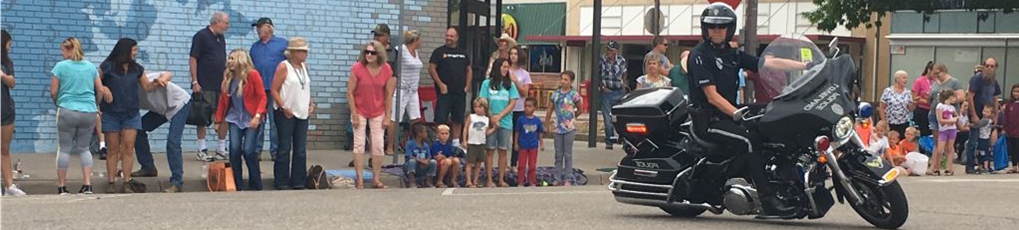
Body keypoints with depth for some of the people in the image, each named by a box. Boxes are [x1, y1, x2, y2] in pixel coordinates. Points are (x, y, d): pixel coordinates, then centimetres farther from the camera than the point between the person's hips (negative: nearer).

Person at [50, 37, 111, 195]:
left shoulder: (60, 66, -3)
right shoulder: (91, 67, 9)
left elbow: (53, 92, -2)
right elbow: (101, 90, 10)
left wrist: (58, 103, 18)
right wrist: (96, 105, 26)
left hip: (67, 111, -3)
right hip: (89, 112, 3)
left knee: (64, 148, 5)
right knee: (84, 148, 13)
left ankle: (62, 186, 6)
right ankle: (87, 184, 1)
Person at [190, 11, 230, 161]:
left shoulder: (221, 38, 15)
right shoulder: (201, 36, -7)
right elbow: (193, 60, -10)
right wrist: (195, 82, -15)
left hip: (221, 85, 7)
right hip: (205, 86, -7)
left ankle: (221, 149, 11)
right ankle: (202, 150, 3)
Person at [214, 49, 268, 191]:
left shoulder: (252, 75, -11)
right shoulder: (228, 77, 4)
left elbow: (262, 97, -12)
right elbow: (223, 99, 10)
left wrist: (257, 116, -23)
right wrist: (218, 119, 9)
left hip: (251, 119, -4)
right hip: (235, 118, 4)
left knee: (248, 150, -11)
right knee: (234, 149, -8)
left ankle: (255, 186, 3)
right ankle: (237, 186, 2)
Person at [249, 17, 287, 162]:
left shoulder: (282, 44, 5)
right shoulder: (255, 46, 18)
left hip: (275, 89, -4)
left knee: (276, 122, -2)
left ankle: (275, 151, 3)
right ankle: (256, 150, 6)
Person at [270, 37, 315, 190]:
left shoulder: (304, 67, 12)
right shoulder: (283, 67, -8)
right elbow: (274, 90, -10)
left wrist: (311, 104, 7)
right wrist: (283, 107, -16)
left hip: (303, 114, 6)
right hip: (286, 114, -6)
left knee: (301, 150, 7)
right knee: (284, 149, -1)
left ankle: (298, 182, 13)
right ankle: (281, 182, 4)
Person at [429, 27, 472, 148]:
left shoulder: (463, 53, 14)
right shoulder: (439, 51, 1)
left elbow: (469, 70, 20)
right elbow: (431, 69, -5)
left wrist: (467, 86, 7)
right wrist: (440, 84, -12)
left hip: (460, 92, 5)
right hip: (445, 91, -4)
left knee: (458, 119, 9)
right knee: (440, 119, -8)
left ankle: (456, 142, 18)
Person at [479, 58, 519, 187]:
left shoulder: (510, 84, 7)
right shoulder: (487, 83, 3)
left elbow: (513, 103, 1)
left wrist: (499, 116, -9)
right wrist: (491, 118, -10)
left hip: (506, 122, 2)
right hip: (490, 122, -2)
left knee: (503, 151, 3)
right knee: (490, 151, -1)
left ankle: (501, 179, 7)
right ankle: (489, 179, 1)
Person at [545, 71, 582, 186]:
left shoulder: (574, 94, -5)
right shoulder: (556, 94, 5)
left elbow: (580, 110, 5)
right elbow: (550, 110, 10)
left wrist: (571, 118, 7)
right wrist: (547, 124, 8)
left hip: (569, 128, -4)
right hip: (558, 128, 4)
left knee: (568, 155, 1)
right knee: (558, 155, 9)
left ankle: (568, 180, 5)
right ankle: (558, 179, 14)